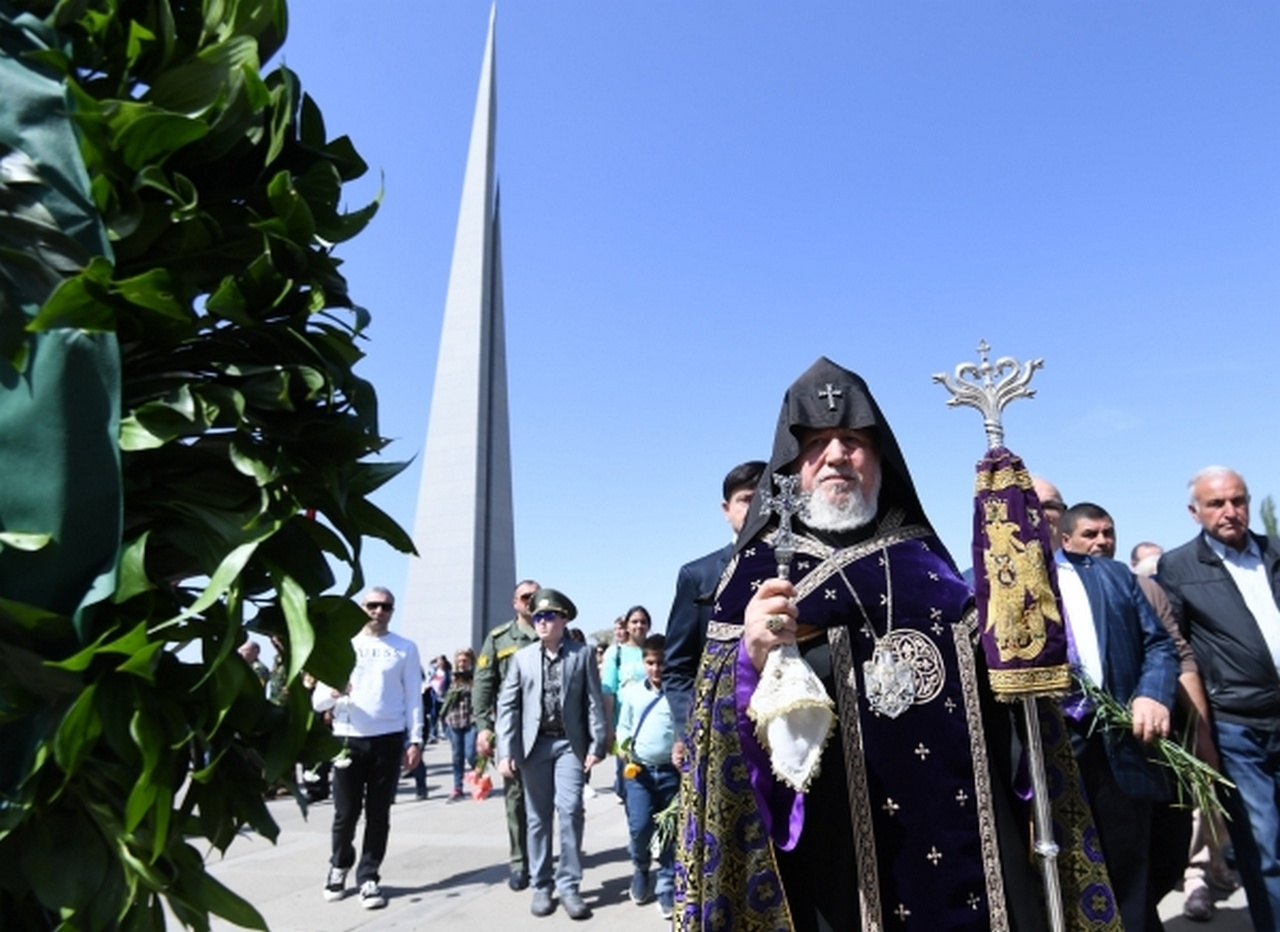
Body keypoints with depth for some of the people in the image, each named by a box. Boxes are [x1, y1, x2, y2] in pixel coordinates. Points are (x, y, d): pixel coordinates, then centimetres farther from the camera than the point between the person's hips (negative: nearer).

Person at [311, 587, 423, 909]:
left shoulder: (405, 649, 5)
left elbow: (413, 697, 4)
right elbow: (317, 700, 3)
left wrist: (415, 739, -3)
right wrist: (332, 693, -19)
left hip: (388, 739, 0)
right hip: (348, 738, 1)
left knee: (378, 814, 6)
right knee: (345, 813, 7)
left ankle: (368, 877, 20)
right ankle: (339, 866, 32)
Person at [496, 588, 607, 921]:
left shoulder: (582, 654, 1)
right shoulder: (522, 657, 5)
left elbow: (594, 703, 0)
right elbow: (507, 705, 3)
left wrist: (596, 745, -6)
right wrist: (506, 751, -4)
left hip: (570, 744, -2)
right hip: (535, 745, 2)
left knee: (570, 810, -9)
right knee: (538, 817, 8)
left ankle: (569, 886, 6)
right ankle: (542, 886, 21)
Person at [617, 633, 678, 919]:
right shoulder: (632, 691, 4)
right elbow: (623, 727, 11)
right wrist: (624, 746, -7)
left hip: (671, 771, -1)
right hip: (639, 769, 1)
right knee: (640, 826, -7)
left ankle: (666, 889, 22)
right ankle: (640, 868, 23)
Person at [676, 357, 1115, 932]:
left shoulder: (923, 555, 9)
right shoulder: (761, 565, -2)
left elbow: (977, 668, 17)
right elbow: (722, 711, -8)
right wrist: (752, 660, -28)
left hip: (968, 828, 4)